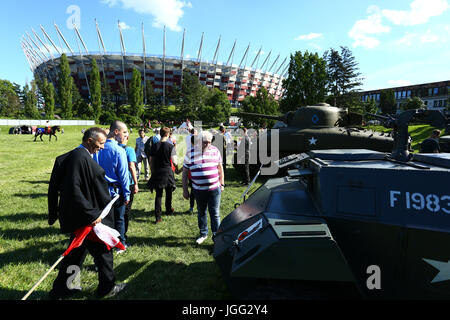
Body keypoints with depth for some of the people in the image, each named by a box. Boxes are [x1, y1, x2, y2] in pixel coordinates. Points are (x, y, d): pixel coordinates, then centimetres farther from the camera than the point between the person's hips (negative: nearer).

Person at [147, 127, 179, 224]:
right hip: (167, 172, -2)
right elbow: (174, 161, -15)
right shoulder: (170, 146, -11)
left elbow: (150, 160, 4)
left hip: (157, 172, 2)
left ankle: (158, 217, 3)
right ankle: (169, 210, 37)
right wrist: (177, 167, 7)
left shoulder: (154, 146, 0)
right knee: (168, 193, 18)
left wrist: (153, 171, 16)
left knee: (158, 195, 6)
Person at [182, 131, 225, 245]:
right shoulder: (190, 153, -5)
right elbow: (185, 173, 1)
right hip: (199, 190, 0)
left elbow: (220, 168, 12)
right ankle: (203, 234, 33)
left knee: (215, 213, 3)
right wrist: (185, 190, 0)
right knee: (201, 213, 15)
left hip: (214, 189, 0)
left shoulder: (215, 151, 1)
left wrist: (222, 184, 11)